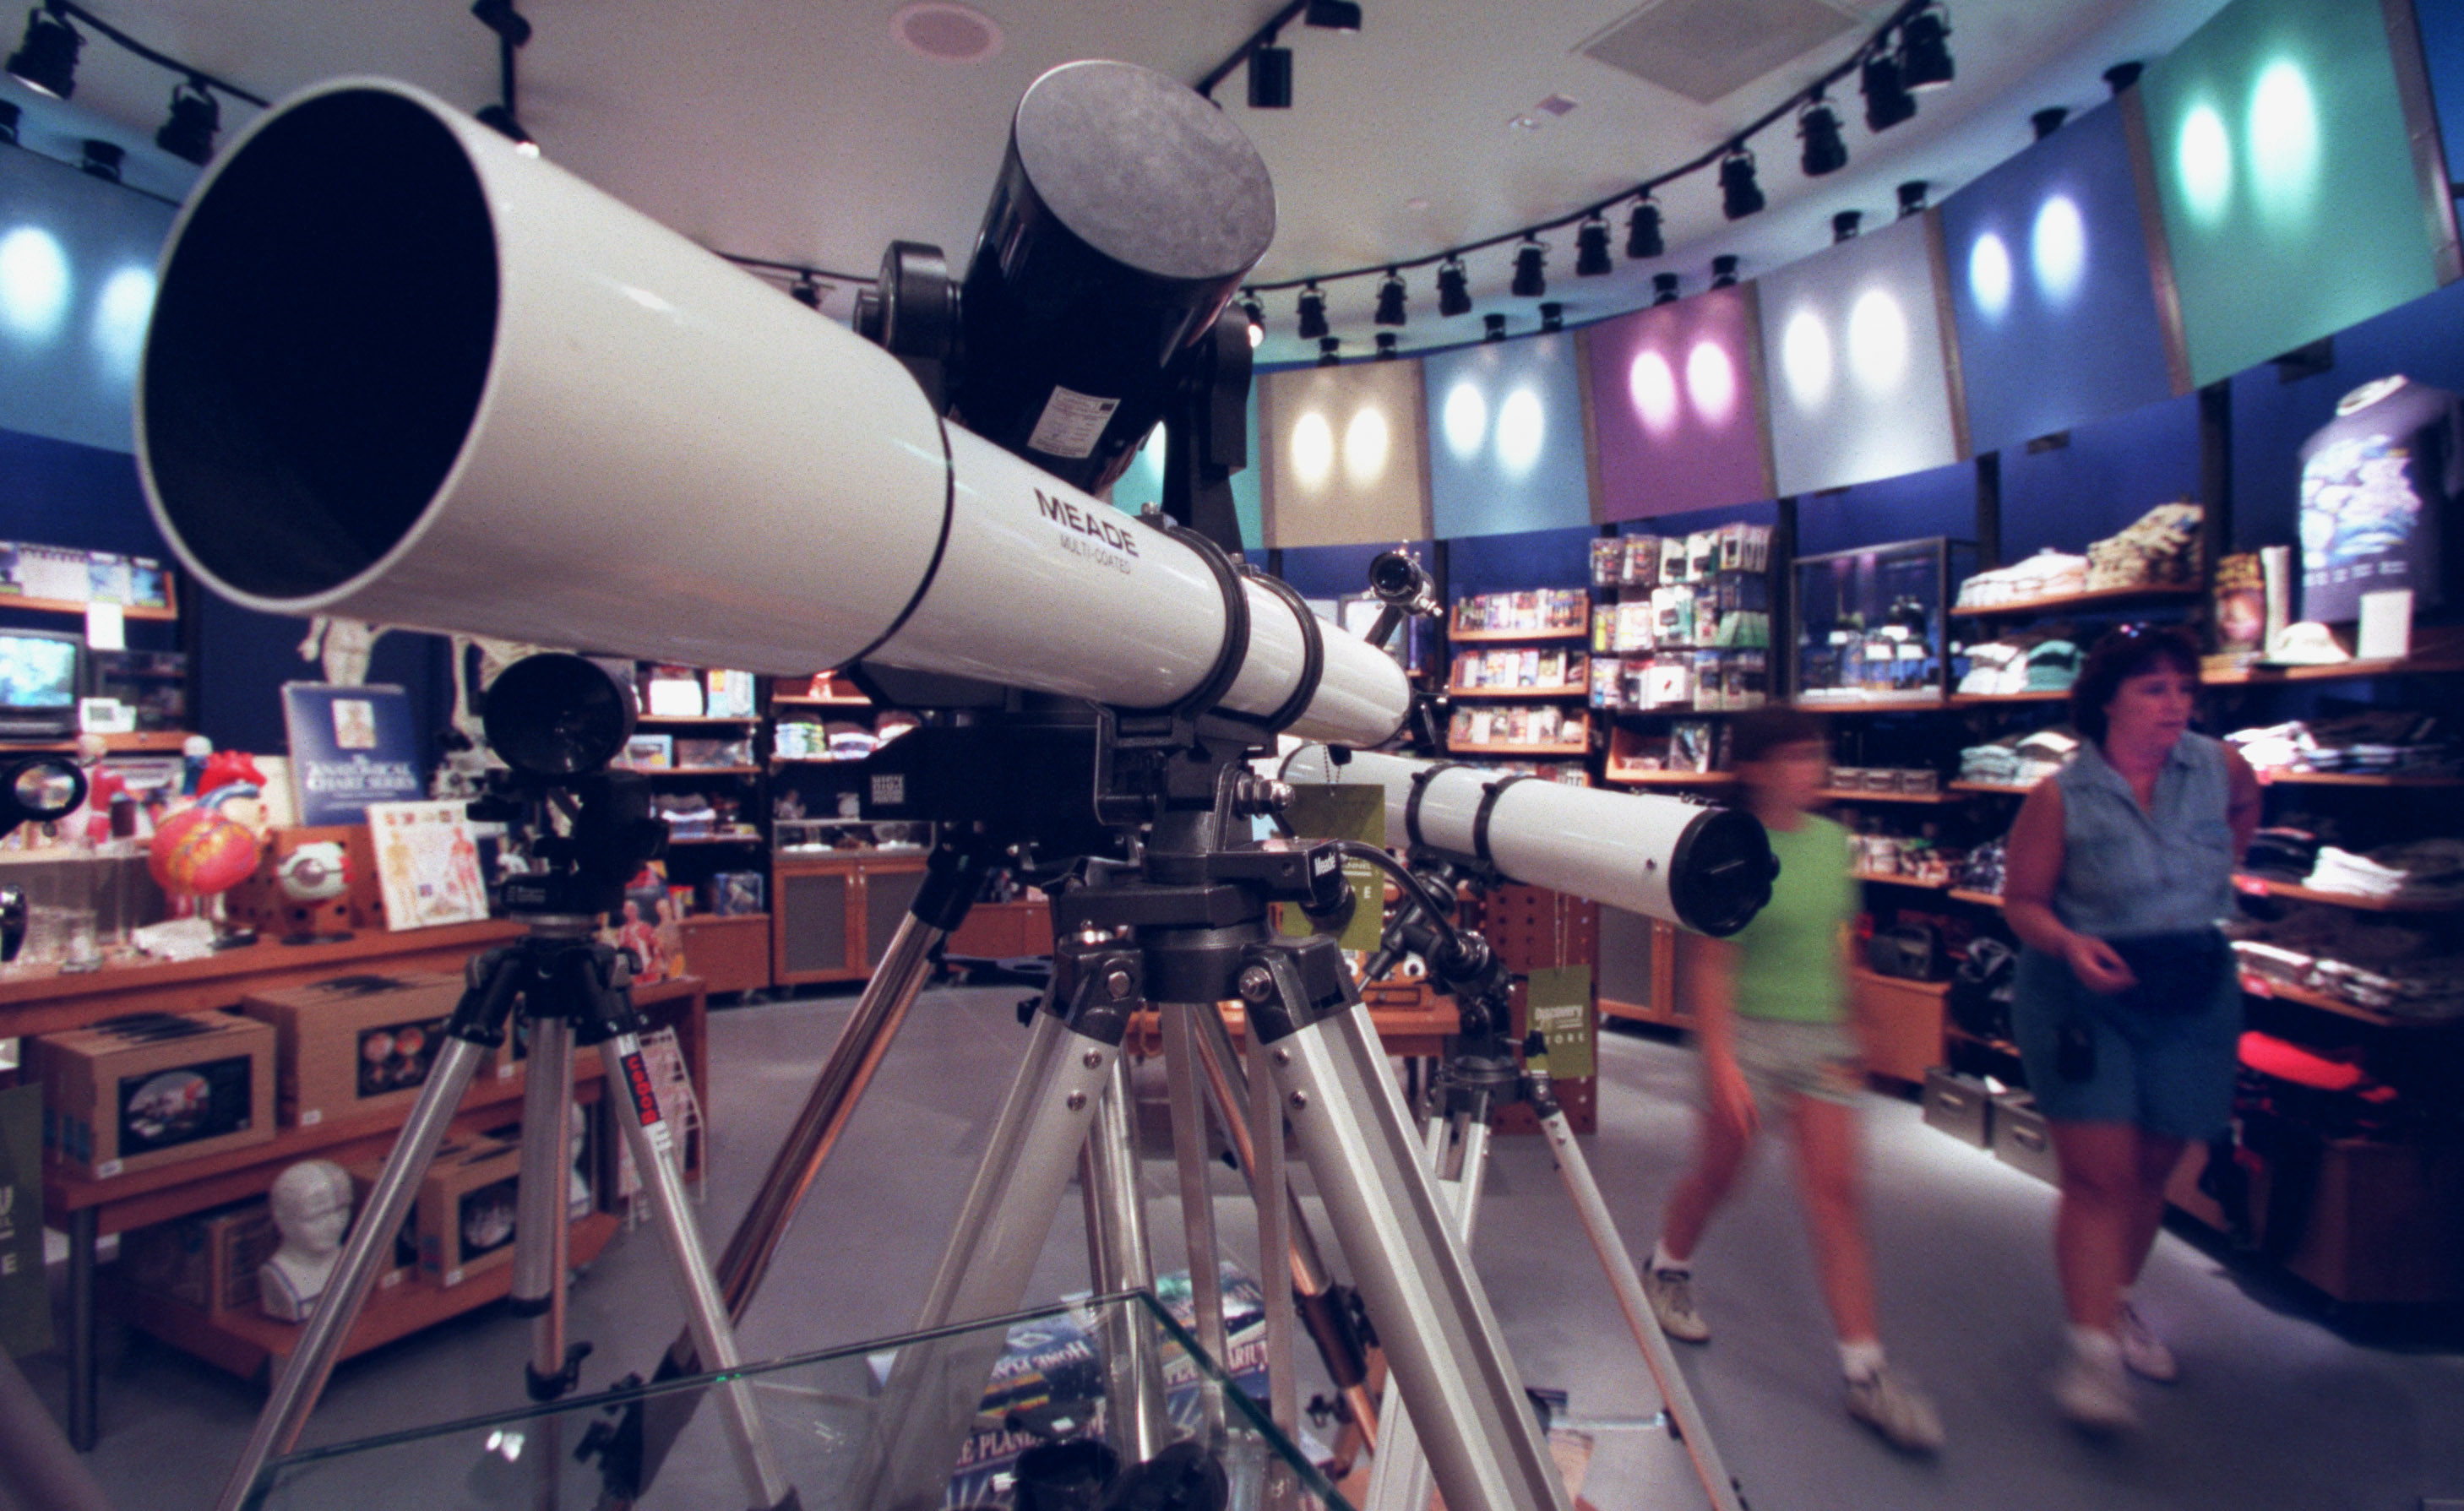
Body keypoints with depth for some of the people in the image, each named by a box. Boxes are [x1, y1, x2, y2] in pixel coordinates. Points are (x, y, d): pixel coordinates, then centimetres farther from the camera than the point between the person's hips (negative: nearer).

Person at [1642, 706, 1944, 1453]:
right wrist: (1721, 1063, -21)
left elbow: (1835, 943, 14)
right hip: (1748, 1030, -5)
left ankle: (1866, 1370, 10)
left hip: (1820, 1034, 5)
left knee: (1835, 1188, 3)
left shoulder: (1832, 841, 3)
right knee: (1720, 1172, 12)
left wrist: (1847, 1035, 16)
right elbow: (1708, 964, -16)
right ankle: (1666, 1270, 40)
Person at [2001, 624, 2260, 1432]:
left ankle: (2117, 1303, 36)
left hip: (2193, 993, 5)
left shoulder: (2221, 767, -2)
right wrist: (2068, 943, -27)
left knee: (2153, 1168, 15)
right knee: (2099, 1175, -8)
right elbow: (2022, 900, -8)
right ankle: (2092, 1347, -2)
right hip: (2085, 993, -4)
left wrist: (2212, 883, 19)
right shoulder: (2061, 796, -13)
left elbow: (2244, 809, 24)